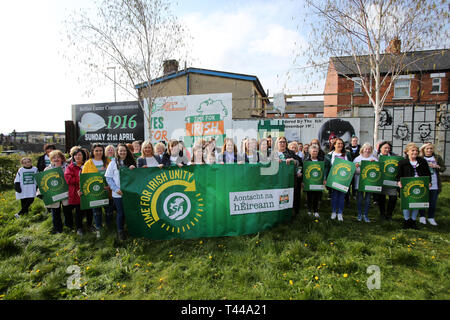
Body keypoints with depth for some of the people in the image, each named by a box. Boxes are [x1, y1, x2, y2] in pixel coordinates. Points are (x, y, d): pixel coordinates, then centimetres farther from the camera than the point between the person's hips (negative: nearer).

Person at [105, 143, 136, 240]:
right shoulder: (113, 163, 0)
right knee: (121, 213, 4)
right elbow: (108, 178, -2)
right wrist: (116, 189, -11)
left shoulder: (131, 162, 10)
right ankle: (120, 231, 21)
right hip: (118, 194, -3)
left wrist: (133, 170, -8)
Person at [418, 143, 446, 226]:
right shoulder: (419, 158, -2)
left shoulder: (437, 157, 5)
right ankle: (422, 216, 22)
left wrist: (437, 166, -12)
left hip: (434, 185, 2)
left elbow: (443, 168, 6)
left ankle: (431, 217, 23)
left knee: (433, 202, 9)